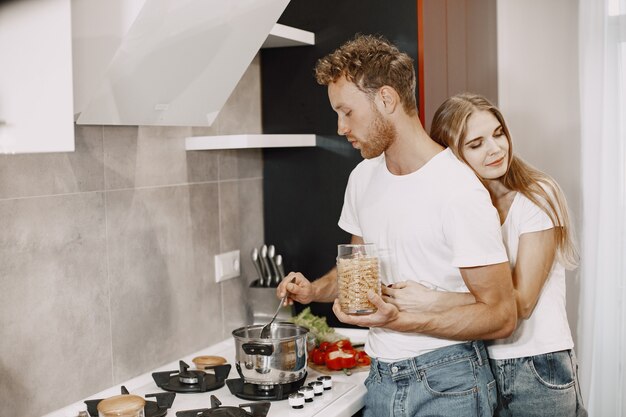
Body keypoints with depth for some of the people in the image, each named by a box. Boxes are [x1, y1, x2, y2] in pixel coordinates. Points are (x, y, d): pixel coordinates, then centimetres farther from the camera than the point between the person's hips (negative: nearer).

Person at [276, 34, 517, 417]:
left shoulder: (459, 191, -19)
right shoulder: (363, 177, 4)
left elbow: (501, 316, -18)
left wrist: (400, 320, -26)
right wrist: (314, 290, 1)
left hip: (446, 384, -6)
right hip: (382, 377, 6)